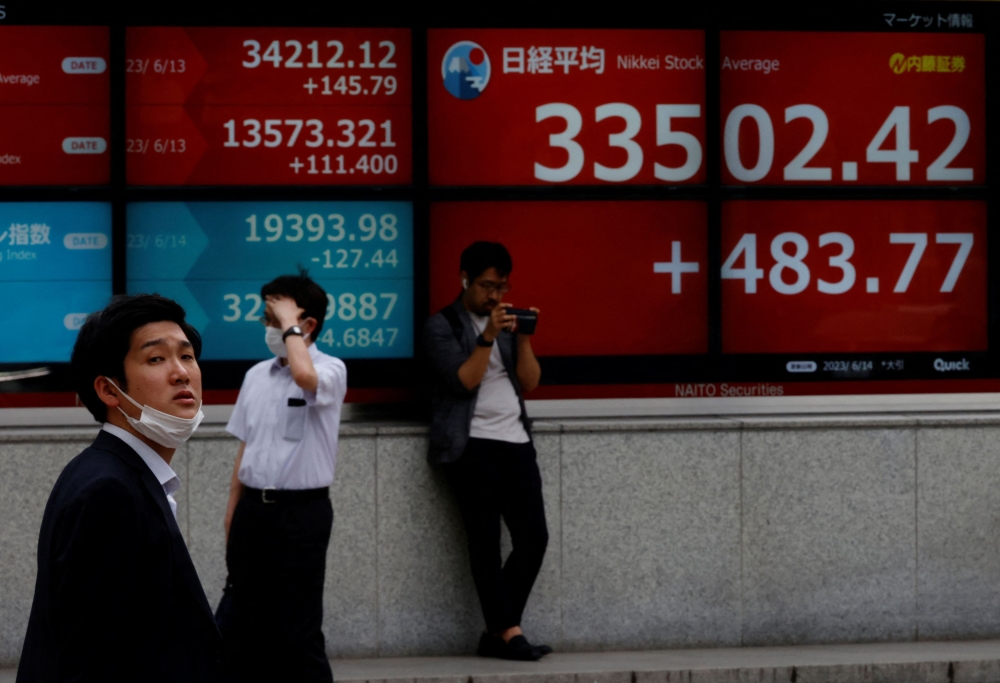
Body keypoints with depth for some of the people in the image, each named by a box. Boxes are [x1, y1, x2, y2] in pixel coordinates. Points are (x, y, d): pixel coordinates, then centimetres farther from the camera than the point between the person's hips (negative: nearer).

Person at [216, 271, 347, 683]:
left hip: (301, 511, -6)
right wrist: (232, 517, 14)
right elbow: (245, 449, 15)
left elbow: (305, 376, -35)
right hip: (254, 508, 6)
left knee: (298, 625, -1)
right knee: (241, 618, 11)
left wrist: (290, 325, -20)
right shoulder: (256, 375, 10)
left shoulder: (330, 370, -9)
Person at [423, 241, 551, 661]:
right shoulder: (442, 326, 2)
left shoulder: (509, 321, 19)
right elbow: (463, 381, -9)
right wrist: (489, 337, -15)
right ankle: (509, 634, -10)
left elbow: (529, 382, 11)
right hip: (470, 445, -6)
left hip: (515, 441, 6)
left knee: (533, 536, -4)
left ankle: (497, 636, 2)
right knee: (486, 542, -8)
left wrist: (523, 337, -2)